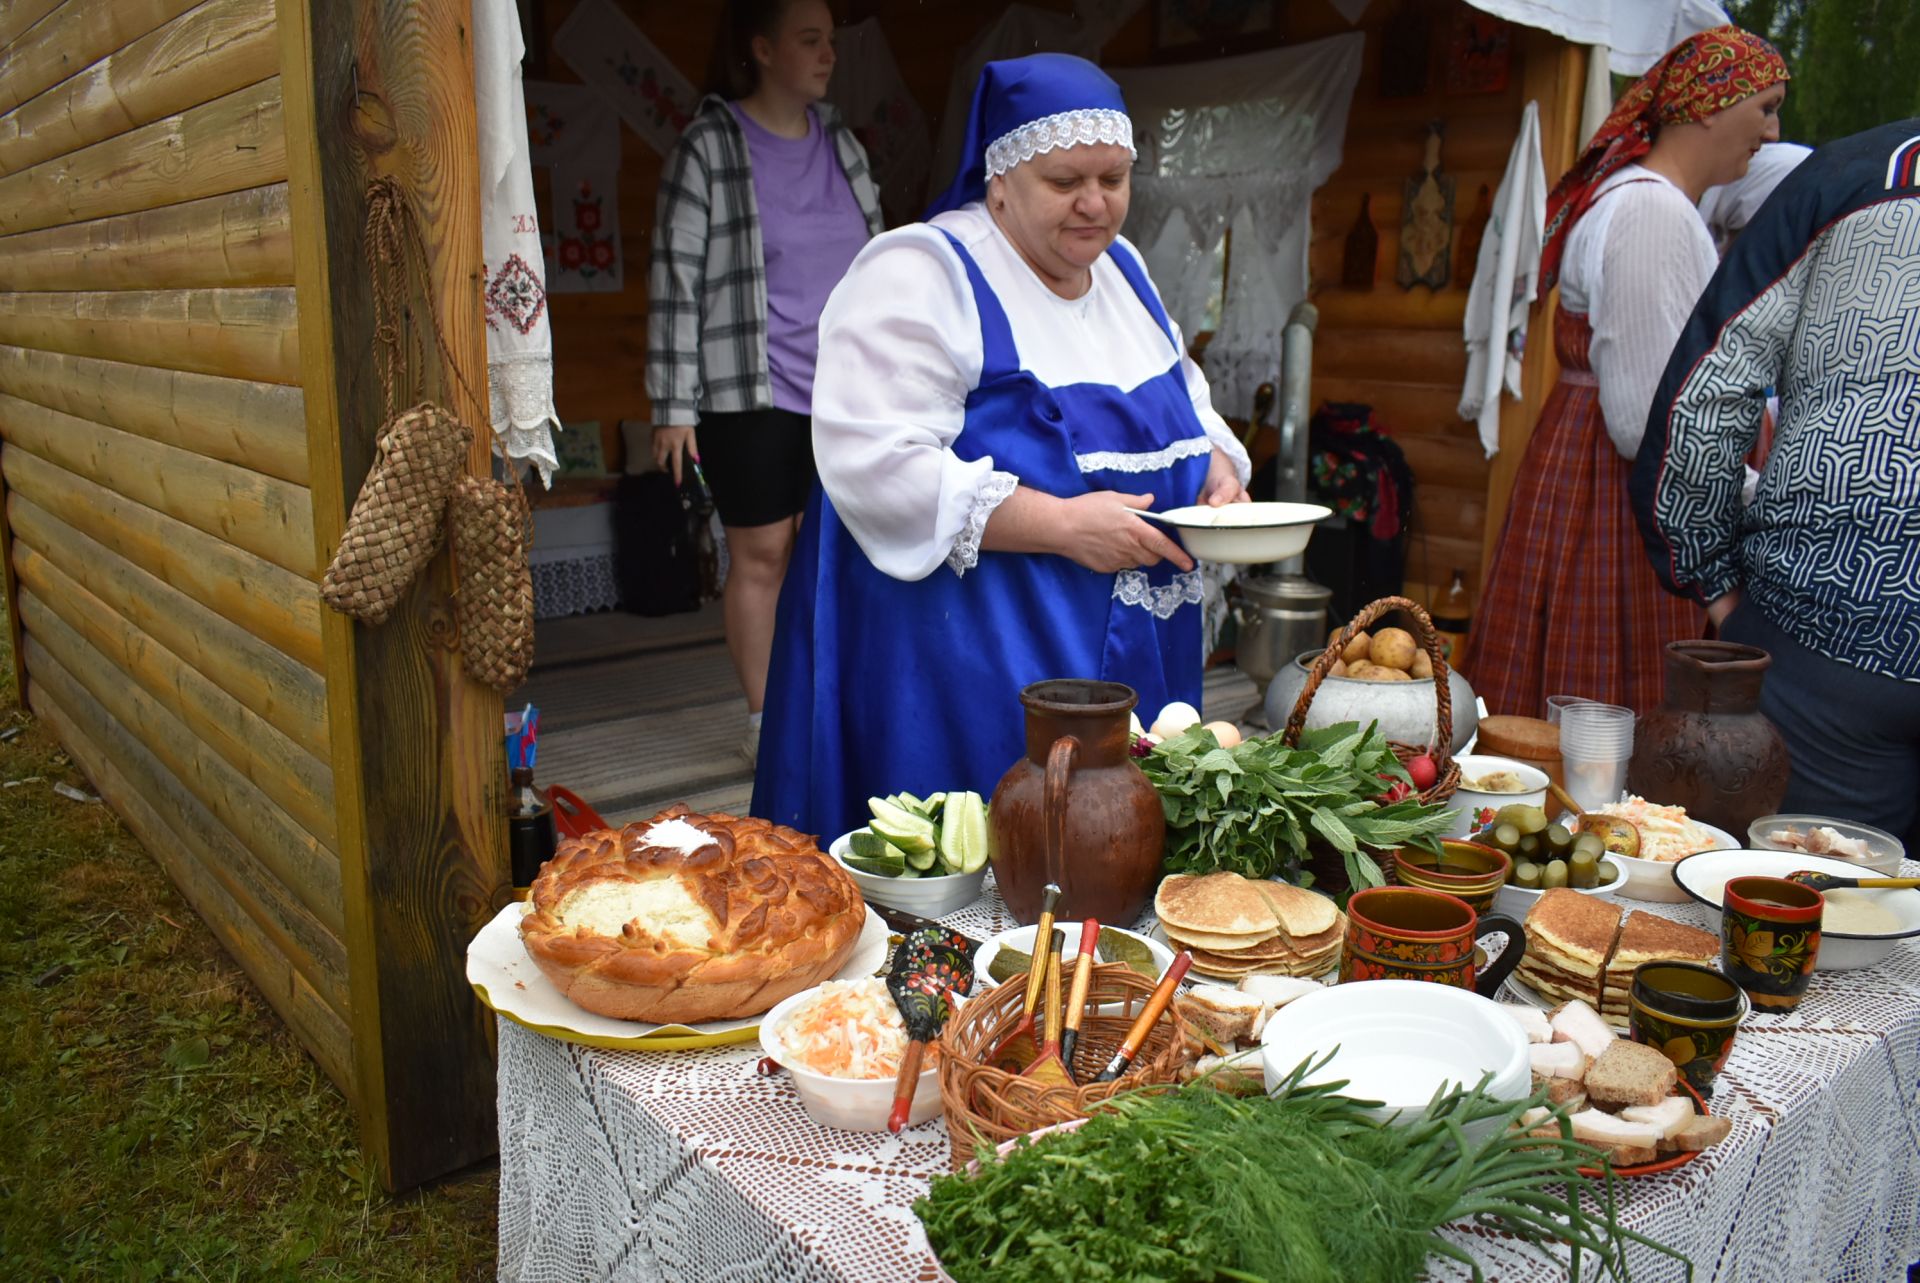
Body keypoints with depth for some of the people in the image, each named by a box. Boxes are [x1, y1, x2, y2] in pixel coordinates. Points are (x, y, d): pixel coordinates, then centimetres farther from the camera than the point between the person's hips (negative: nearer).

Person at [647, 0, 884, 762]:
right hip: (750, 393, -5)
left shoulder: (842, 145, 10)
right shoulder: (707, 150, -6)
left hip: (845, 393, 5)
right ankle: (764, 718, 14)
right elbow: (676, 282, -8)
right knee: (762, 554, 2)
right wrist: (673, 406, -11)